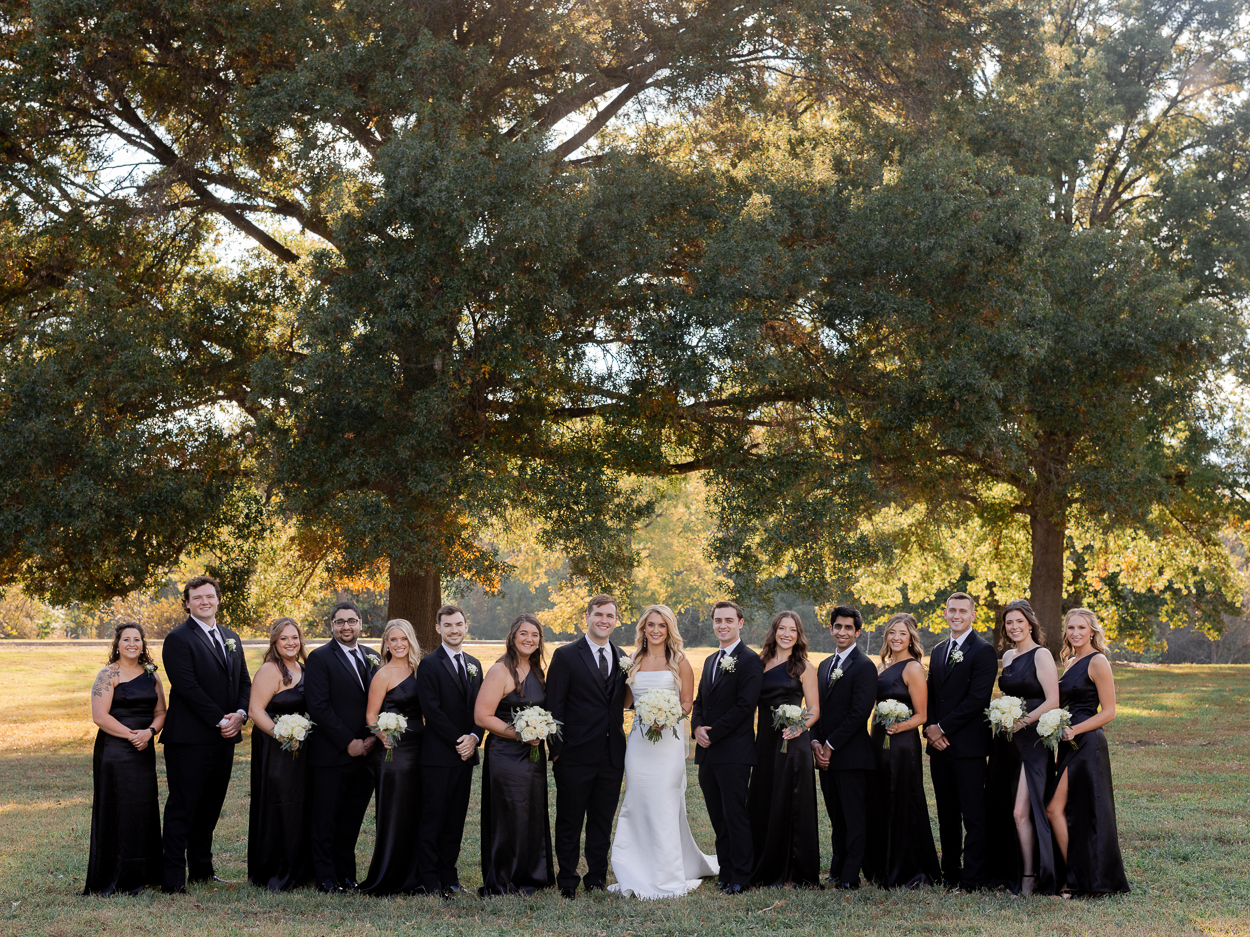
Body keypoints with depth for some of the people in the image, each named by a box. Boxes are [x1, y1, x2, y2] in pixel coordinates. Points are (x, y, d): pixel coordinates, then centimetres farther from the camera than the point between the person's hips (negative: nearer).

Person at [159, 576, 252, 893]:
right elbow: (188, 687, -15)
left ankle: (202, 871, 21)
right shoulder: (178, 639, -7)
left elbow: (245, 682, 16)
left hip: (225, 736, 7)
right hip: (190, 738, -7)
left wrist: (240, 714, -3)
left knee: (210, 807, 12)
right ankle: (173, 878, -2)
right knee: (182, 808, -4)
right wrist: (219, 720, -15)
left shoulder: (231, 638, 17)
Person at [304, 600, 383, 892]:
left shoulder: (373, 658, 13)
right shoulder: (320, 658, -4)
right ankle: (326, 878, 9)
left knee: (352, 819, 9)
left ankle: (346, 874, 18)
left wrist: (372, 738, -3)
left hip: (365, 753, 5)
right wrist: (348, 742, -13)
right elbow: (319, 707, -11)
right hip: (331, 754, -5)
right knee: (326, 819, 2)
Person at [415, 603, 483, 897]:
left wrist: (474, 737, -4)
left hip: (465, 753, 6)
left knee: (456, 819, 9)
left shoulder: (474, 664, 15)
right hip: (438, 755, -6)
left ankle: (448, 876, 16)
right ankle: (429, 881, 2)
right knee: (433, 819, -2)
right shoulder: (429, 664, -5)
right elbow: (432, 710, -12)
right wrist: (458, 740, -13)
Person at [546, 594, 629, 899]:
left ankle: (597, 879, 21)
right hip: (576, 755, -4)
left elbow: (621, 702, 15)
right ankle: (567, 881, 14)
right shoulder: (566, 656, -4)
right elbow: (554, 705, -6)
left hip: (612, 755, 4)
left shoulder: (622, 658, 11)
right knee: (569, 821, 5)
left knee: (603, 821, 12)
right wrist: (556, 748, -10)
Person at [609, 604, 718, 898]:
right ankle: (639, 874, 12)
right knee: (637, 805, 3)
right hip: (638, 739, 4)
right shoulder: (633, 661, 12)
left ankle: (667, 878, 2)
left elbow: (687, 704, 0)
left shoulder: (679, 661, 1)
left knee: (664, 806, -5)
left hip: (668, 740, -4)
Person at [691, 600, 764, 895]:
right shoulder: (710, 661, 19)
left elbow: (744, 706, -16)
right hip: (707, 752, 8)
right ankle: (726, 872, 17)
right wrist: (697, 727, -1)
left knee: (735, 815, -4)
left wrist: (713, 733, -14)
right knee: (718, 817, 10)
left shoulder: (750, 661, -8)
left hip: (734, 752, -8)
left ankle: (741, 878, 2)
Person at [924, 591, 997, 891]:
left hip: (968, 745, -7)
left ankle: (972, 878, 0)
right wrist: (930, 728, 0)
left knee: (973, 815, -3)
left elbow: (978, 698, -15)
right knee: (947, 815, 12)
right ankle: (950, 873, 18)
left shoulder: (983, 651, -7)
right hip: (939, 744, 7)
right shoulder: (939, 650, 17)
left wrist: (943, 728, -12)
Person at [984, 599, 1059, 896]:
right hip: (1007, 741, 8)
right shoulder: (1008, 656, 15)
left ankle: (1030, 877, 0)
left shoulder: (1041, 655, -8)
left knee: (1021, 812, -11)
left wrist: (1022, 722, -18)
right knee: (1004, 810, 7)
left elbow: (1052, 701, -13)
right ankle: (1010, 872, 17)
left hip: (1032, 740, -8)